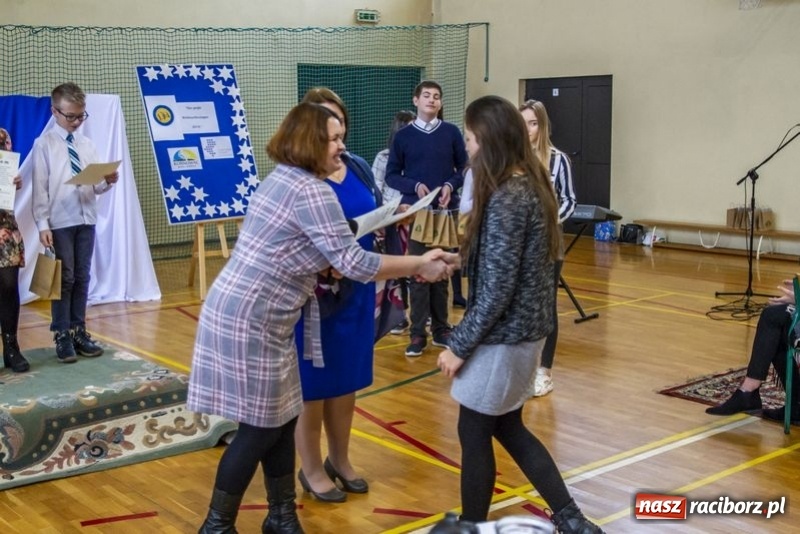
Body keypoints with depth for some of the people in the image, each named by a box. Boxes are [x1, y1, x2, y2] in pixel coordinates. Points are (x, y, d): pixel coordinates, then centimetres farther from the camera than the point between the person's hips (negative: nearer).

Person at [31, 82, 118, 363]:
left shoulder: (87, 144, 10)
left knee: (82, 278, 9)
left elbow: (96, 185, 9)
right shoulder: (44, 144, -3)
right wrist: (42, 224, -13)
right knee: (64, 279, 0)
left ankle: (78, 332, 19)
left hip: (86, 219, 4)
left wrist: (108, 181, -13)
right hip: (60, 222, -4)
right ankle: (62, 336, 10)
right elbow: (40, 186, -7)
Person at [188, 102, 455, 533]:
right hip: (249, 320, -10)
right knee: (261, 427, 1)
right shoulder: (311, 191, -18)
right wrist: (419, 265, -11)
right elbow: (353, 262, -21)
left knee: (281, 419, 14)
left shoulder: (284, 178, 13)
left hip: (254, 314, 10)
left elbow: (328, 253, 13)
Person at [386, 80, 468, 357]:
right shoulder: (403, 136, 1)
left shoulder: (452, 132, 2)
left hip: (447, 211, 1)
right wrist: (415, 186, -13)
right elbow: (391, 175, 3)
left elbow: (465, 167, 7)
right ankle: (418, 333, 7)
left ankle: (440, 328, 20)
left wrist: (451, 186, -11)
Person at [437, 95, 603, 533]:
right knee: (508, 427, 20)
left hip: (504, 334, -9)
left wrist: (459, 346, -16)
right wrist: (459, 258, 16)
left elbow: (498, 288, -23)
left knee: (474, 432, 8)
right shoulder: (531, 183, 6)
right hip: (527, 328, 9)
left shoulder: (505, 198, -22)